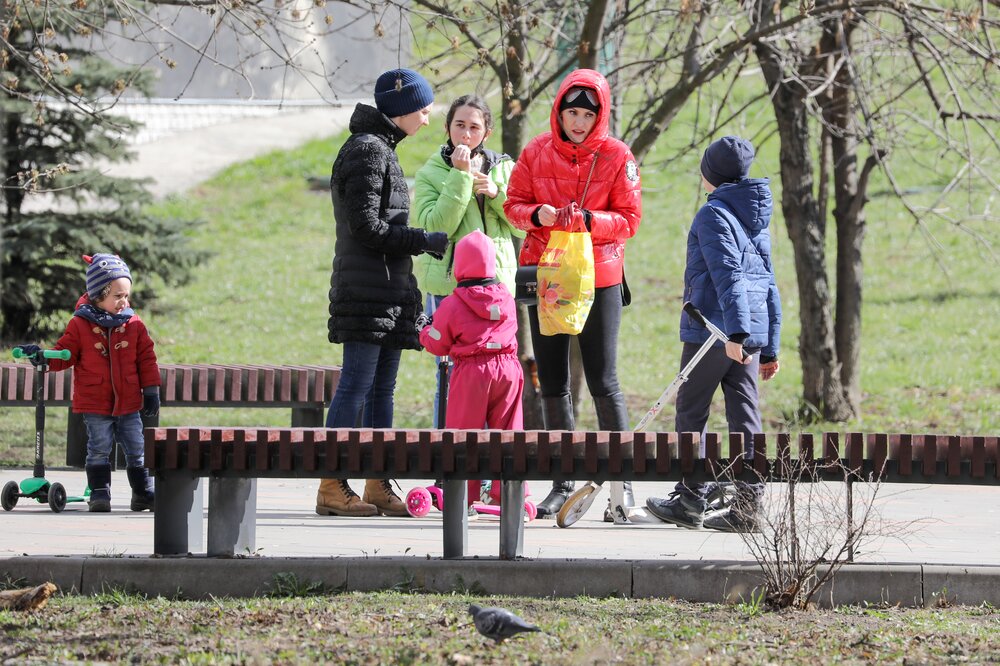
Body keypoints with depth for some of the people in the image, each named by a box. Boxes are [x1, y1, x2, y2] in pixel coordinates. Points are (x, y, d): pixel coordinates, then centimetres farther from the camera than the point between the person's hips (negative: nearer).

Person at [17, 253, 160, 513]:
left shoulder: (134, 325, 2)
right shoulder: (80, 325, -4)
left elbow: (146, 359, 5)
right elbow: (65, 354, 2)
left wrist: (151, 391, 2)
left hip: (129, 403, 2)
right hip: (95, 404, -2)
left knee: (137, 450, 6)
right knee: (99, 450, -3)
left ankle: (144, 493, 14)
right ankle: (99, 493, 3)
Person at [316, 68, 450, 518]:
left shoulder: (380, 150, 21)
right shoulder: (367, 151, -10)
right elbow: (366, 227, -16)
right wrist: (425, 241, -12)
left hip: (389, 290, 10)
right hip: (367, 289, -10)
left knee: (382, 389, 7)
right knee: (356, 386, -12)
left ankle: (378, 486, 7)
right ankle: (332, 488, -13)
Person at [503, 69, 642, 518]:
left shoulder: (617, 157, -5)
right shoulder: (537, 153, 2)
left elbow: (629, 219, -6)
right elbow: (513, 204, 5)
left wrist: (587, 220, -23)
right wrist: (538, 214, -16)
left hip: (599, 279, -3)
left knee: (604, 384, -4)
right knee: (552, 384, 6)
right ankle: (563, 484, 13)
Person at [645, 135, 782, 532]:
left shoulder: (714, 214, -9)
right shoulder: (758, 219, 16)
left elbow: (727, 274, -20)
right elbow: (768, 284, 18)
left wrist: (734, 332, -27)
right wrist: (769, 348, 20)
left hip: (712, 330, -7)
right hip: (755, 331, 7)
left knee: (691, 414, 4)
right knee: (745, 418, 5)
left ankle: (690, 501, 7)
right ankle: (747, 506, 1)